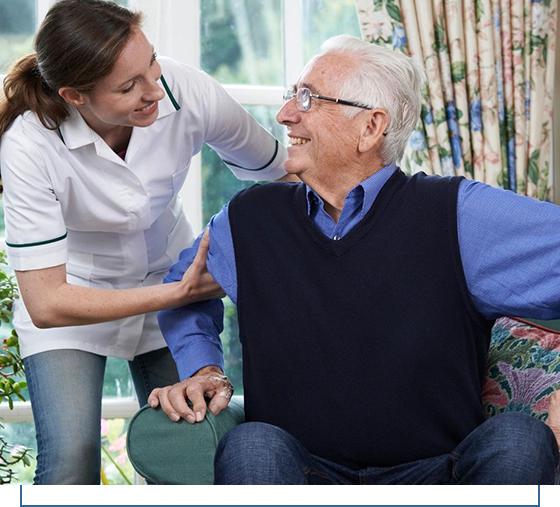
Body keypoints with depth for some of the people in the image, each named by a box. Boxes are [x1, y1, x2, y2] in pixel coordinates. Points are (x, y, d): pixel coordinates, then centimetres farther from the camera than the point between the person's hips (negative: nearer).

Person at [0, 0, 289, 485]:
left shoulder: (188, 91, -24)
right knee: (71, 459, -21)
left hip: (171, 282, 3)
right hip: (74, 298, -3)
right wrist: (181, 293, -30)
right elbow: (47, 305, -28)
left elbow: (282, 172, -8)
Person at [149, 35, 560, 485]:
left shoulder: (456, 216, -3)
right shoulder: (251, 219, 9)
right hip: (304, 474, 2)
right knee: (252, 446, -33)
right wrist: (202, 370, 12)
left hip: (432, 479, -1)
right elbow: (184, 286, 30)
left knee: (517, 441, -32)